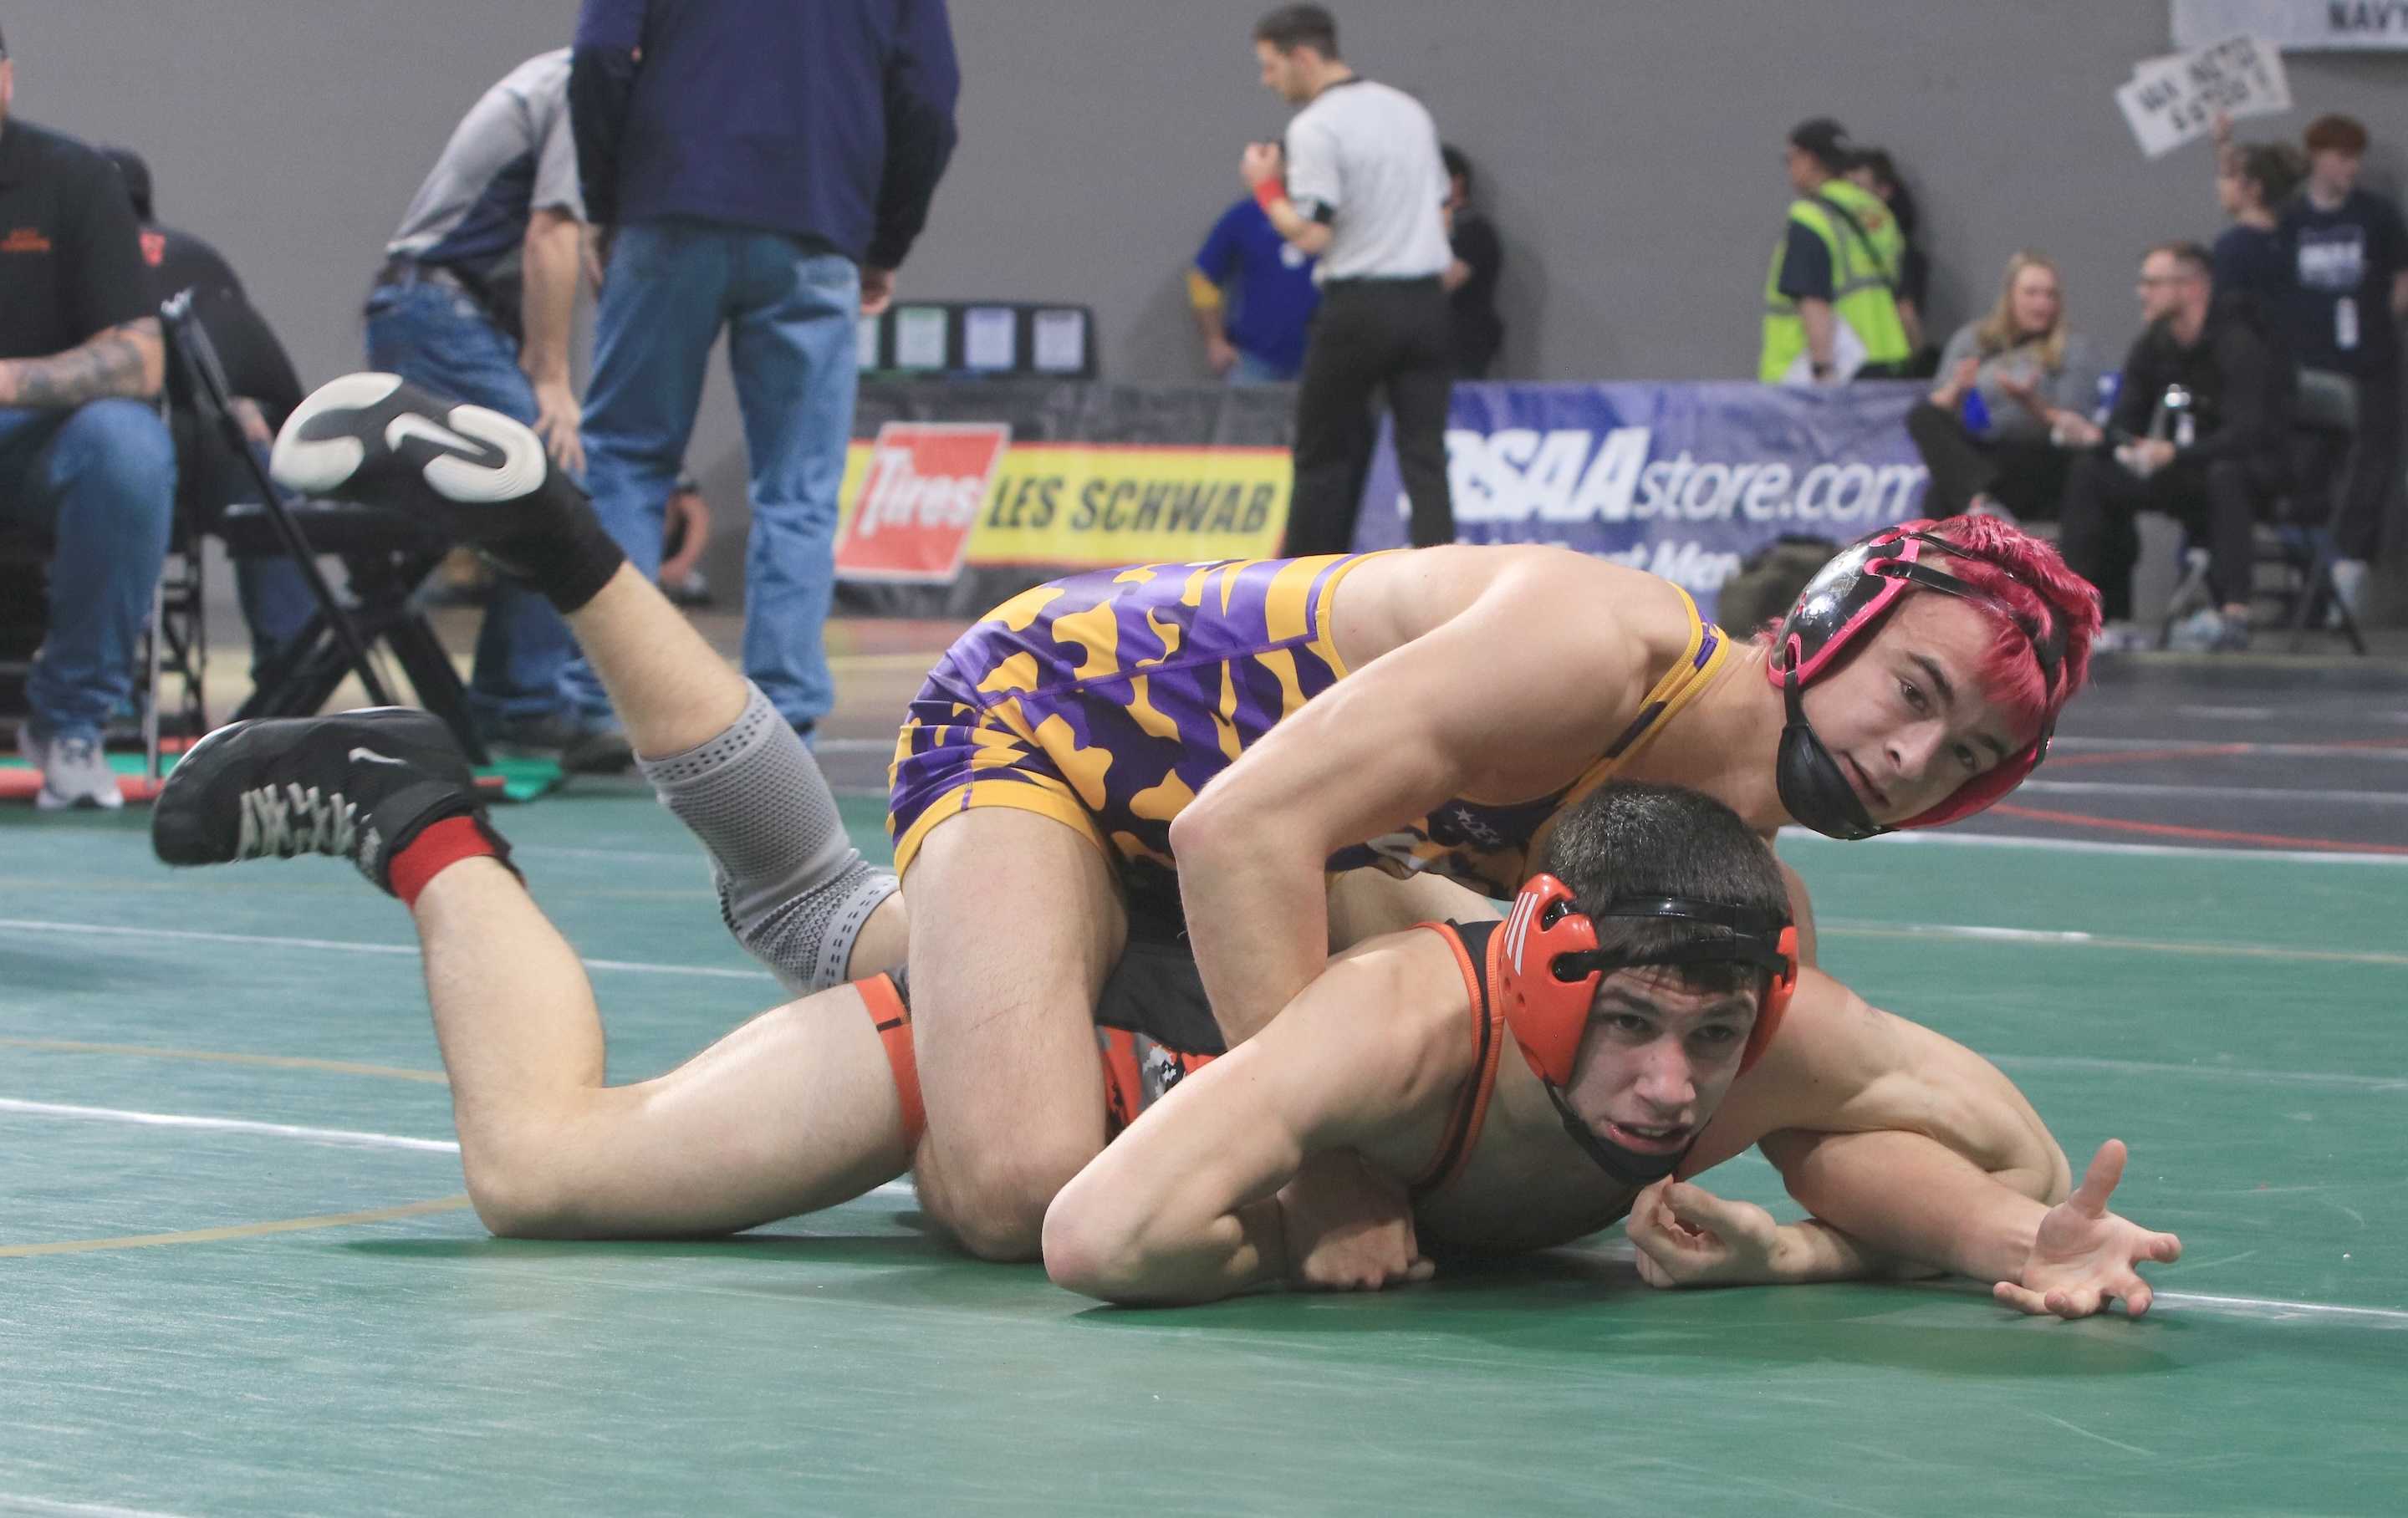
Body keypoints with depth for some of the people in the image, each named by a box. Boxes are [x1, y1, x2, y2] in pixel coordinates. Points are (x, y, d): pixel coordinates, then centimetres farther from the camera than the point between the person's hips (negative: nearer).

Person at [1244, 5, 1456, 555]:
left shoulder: (1315, 127, -10)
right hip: (1425, 302, 5)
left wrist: (1266, 187, -1)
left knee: (1325, 457, 7)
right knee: (1425, 456, 1)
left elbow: (1312, 234, -15)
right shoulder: (1409, 111, 13)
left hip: (1357, 307, -5)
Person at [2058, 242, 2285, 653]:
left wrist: (2174, 454, -39)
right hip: (2181, 479, 7)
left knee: (2226, 474, -41)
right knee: (2088, 473, -9)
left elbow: (2245, 434, -27)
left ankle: (2234, 615, -45)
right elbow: (2126, 423, 4)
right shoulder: (2152, 346, 4)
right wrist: (2099, 438, -21)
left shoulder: (2237, 344, -18)